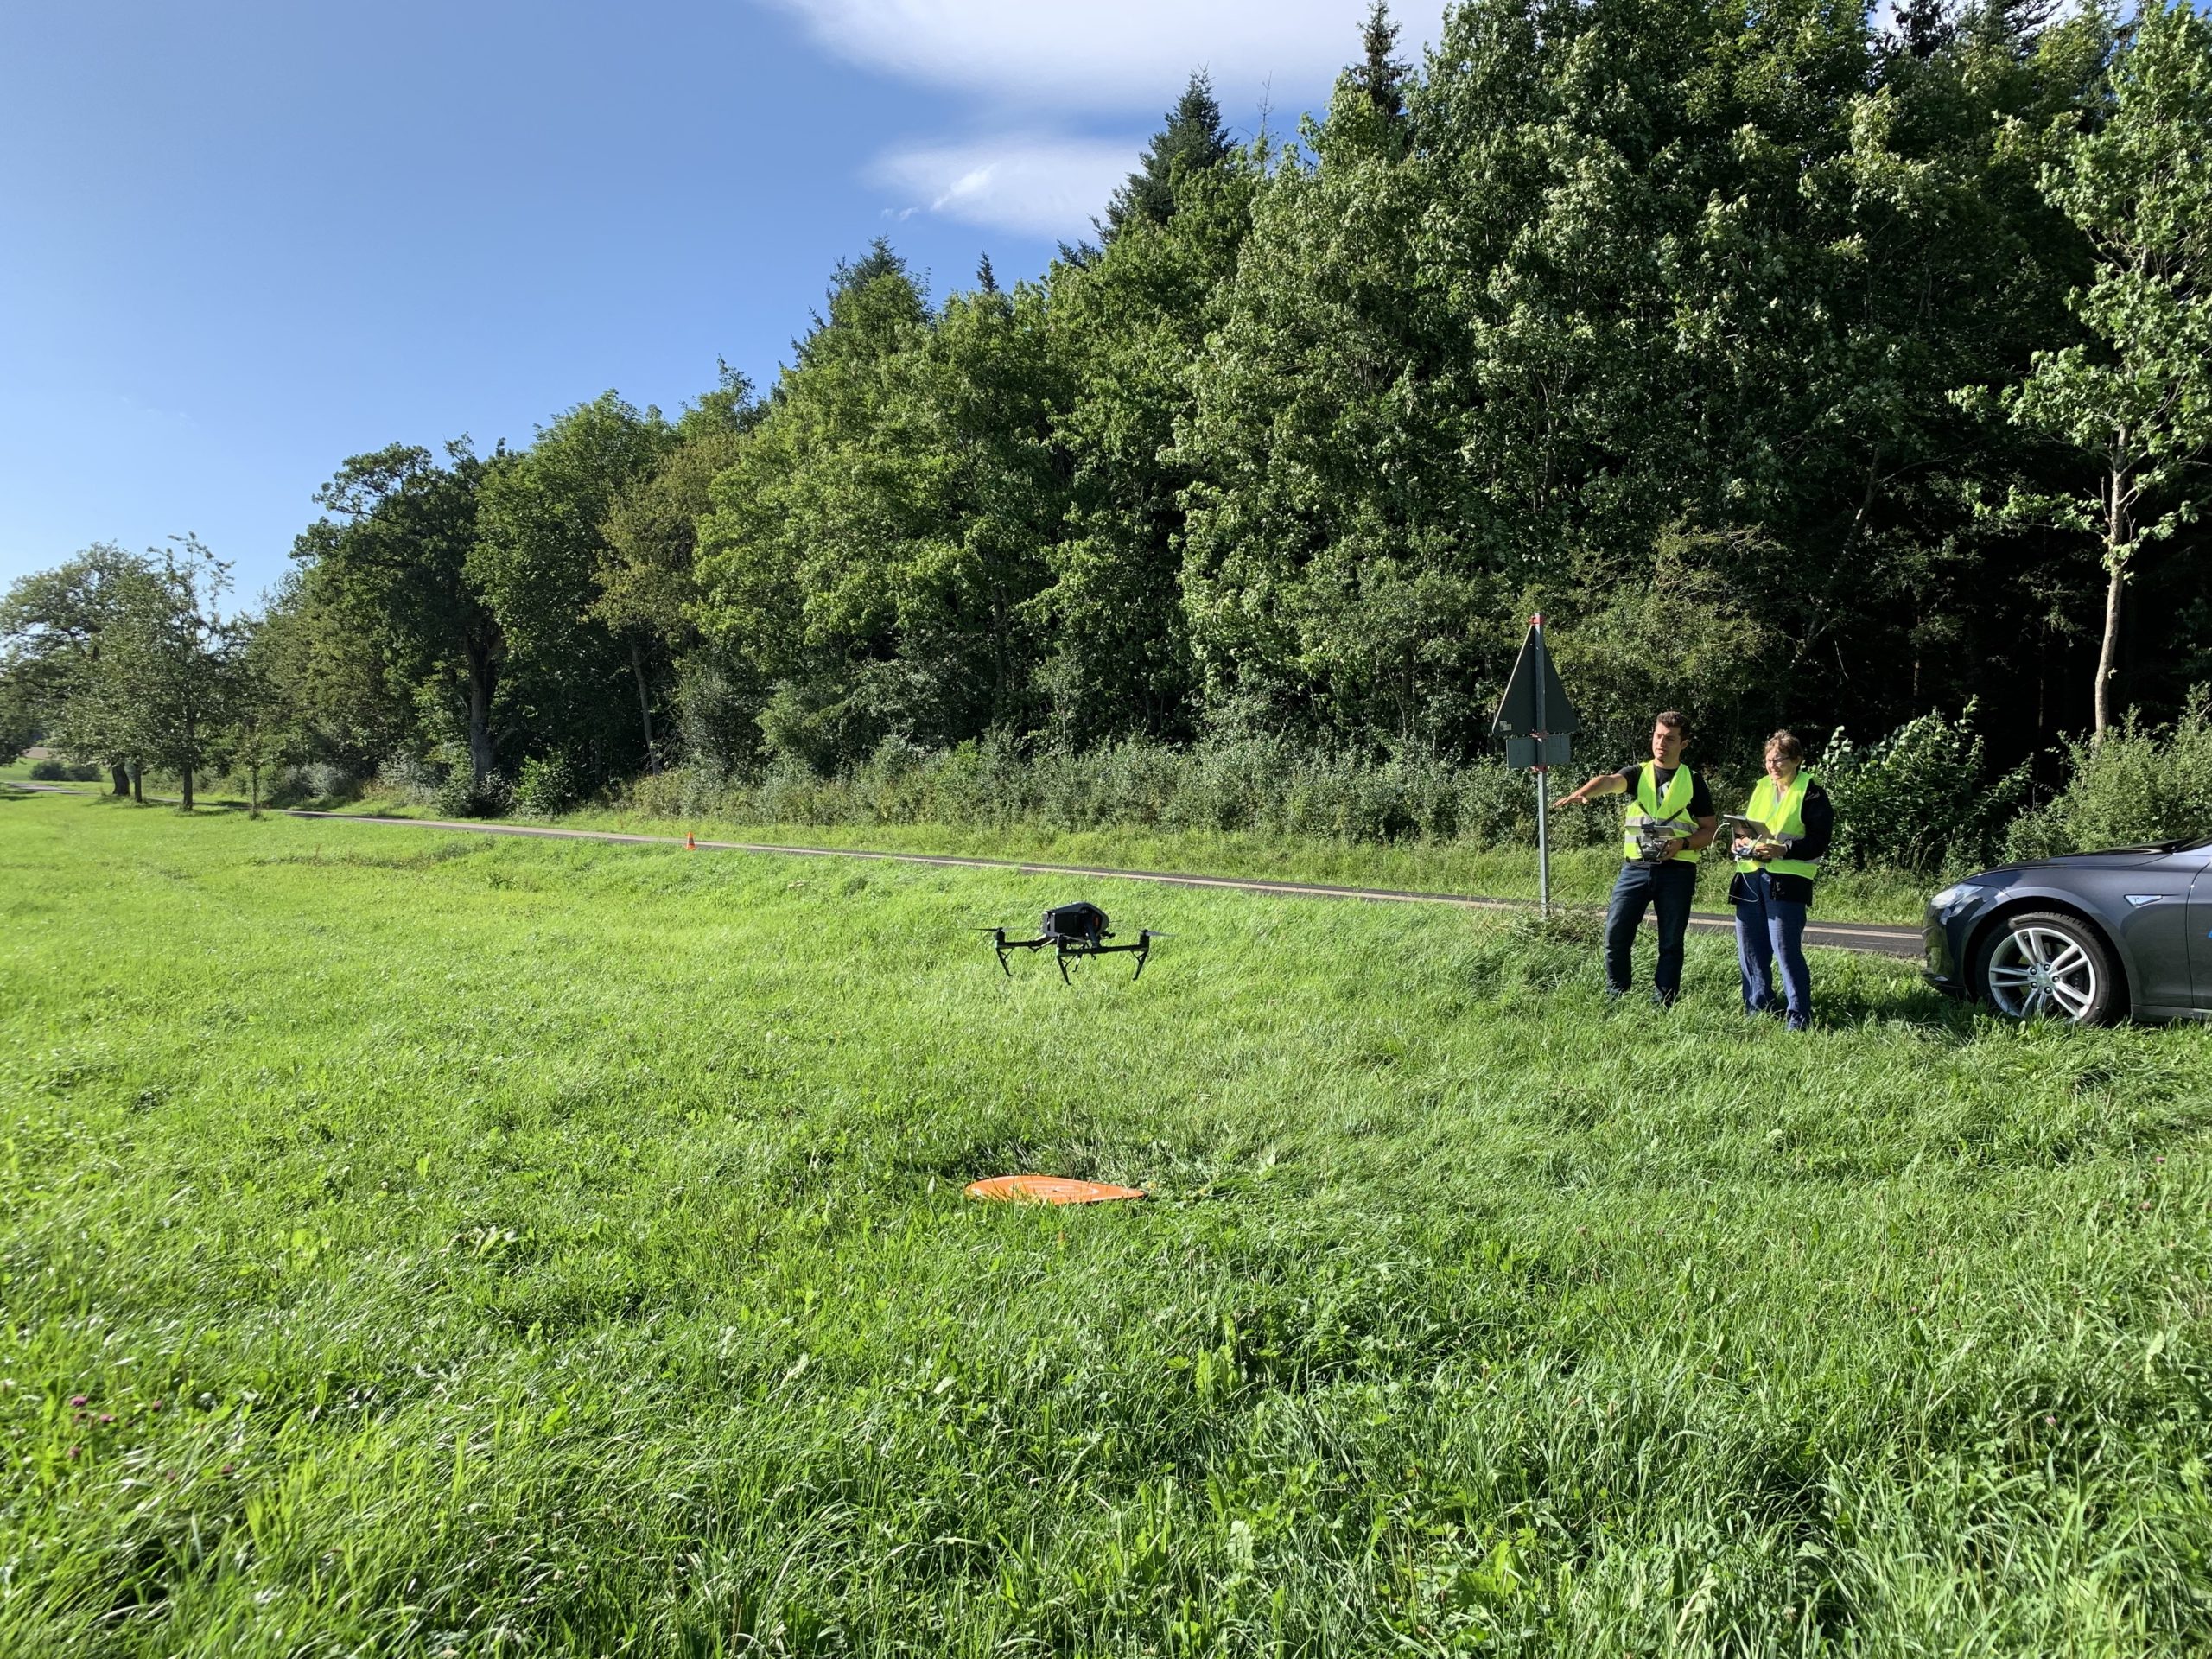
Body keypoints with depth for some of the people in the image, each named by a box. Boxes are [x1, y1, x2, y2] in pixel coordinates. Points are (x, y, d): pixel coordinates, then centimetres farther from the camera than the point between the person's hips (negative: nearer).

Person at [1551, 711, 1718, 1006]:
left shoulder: (1693, 782, 7)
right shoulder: (1637, 773, 7)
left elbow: (1710, 830, 8)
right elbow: (1609, 781, -15)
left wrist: (1684, 843, -13)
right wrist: (1580, 794, -37)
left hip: (1677, 871, 0)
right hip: (1635, 867, 1)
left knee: (1671, 943, 5)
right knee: (1616, 935, -5)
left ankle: (1663, 1008, 13)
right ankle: (1614, 1001, 10)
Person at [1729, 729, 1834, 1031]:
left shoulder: (1811, 792, -2)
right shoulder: (1760, 787, 17)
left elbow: (1818, 841, -8)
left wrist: (1783, 849, -21)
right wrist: (1740, 842, 3)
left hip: (1787, 880, -7)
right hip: (1750, 875, 7)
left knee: (1786, 948, -10)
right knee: (1750, 948, 9)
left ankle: (1799, 1016, -3)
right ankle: (1758, 1007, 20)